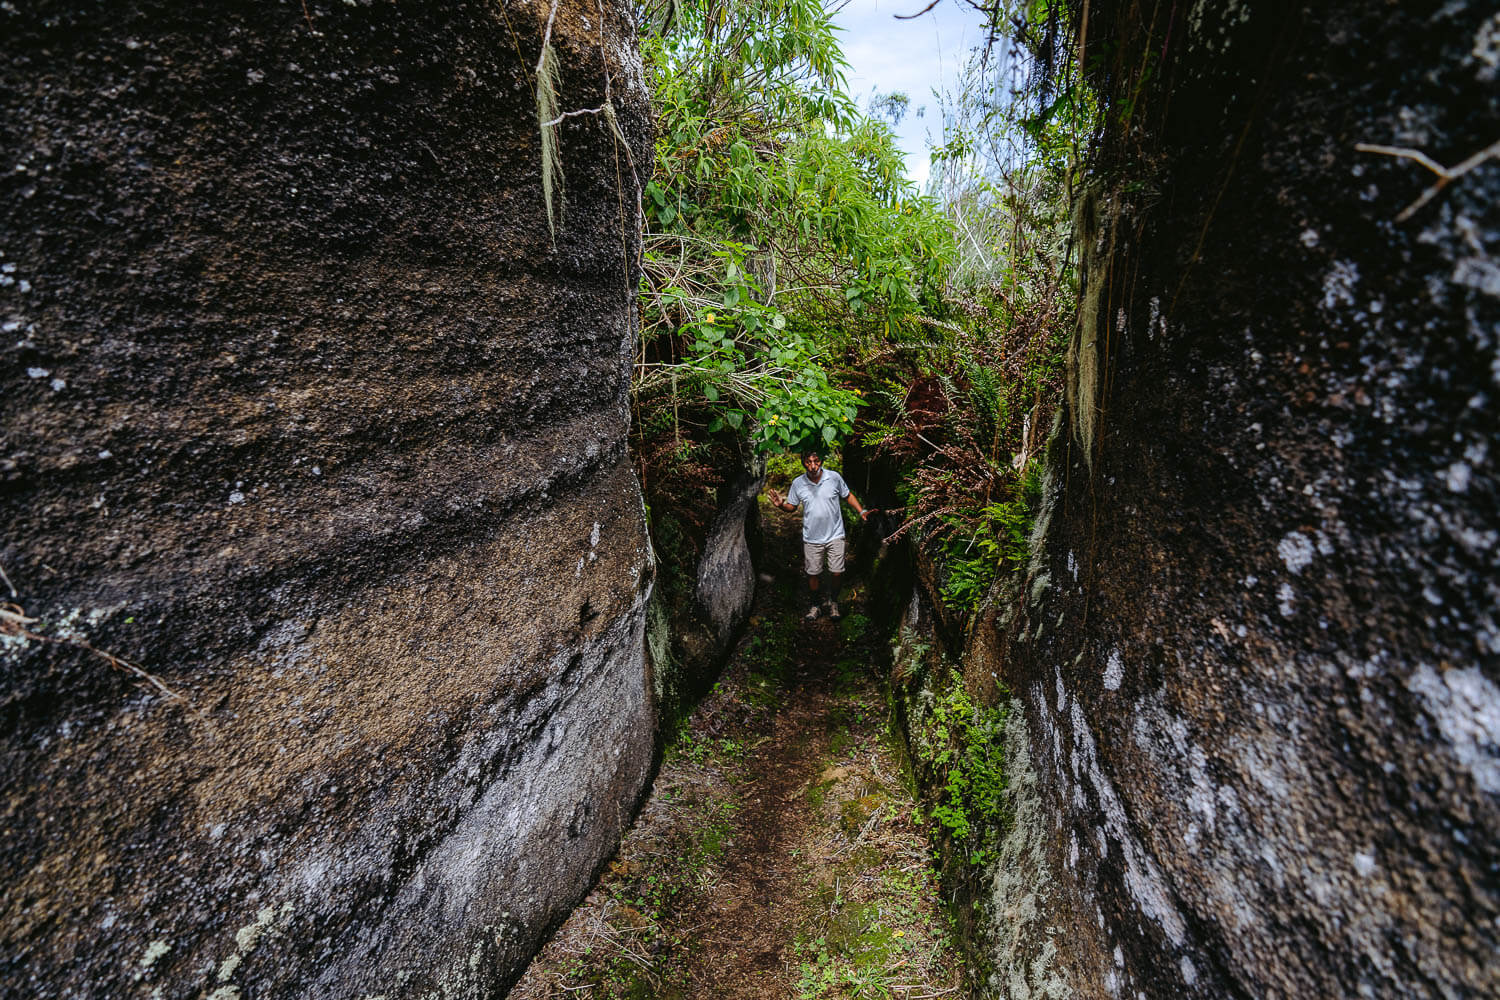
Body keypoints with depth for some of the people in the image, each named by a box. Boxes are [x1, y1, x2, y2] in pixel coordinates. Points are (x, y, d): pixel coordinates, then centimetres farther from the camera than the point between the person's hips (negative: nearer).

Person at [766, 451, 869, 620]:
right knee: (812, 574, 9)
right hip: (812, 538, 1)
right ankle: (813, 605, 32)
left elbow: (848, 496, 6)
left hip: (835, 535, 0)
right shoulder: (798, 483, -7)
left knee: (837, 573, 3)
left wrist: (861, 512, -3)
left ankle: (833, 602, 30)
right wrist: (781, 505, -16)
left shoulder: (834, 477, -9)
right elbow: (792, 507, 5)